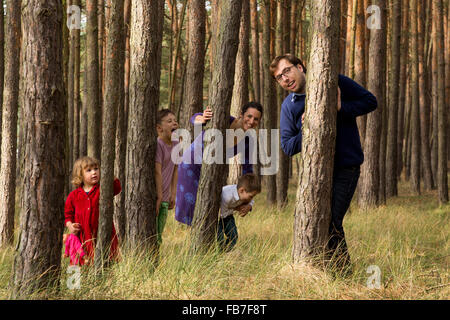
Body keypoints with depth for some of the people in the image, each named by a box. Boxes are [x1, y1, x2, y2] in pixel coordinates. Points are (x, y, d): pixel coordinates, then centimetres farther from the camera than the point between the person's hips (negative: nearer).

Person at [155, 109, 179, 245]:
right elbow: (157, 172, -18)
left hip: (163, 197, 7)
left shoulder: (176, 144, 7)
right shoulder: (157, 144, -16)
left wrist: (173, 194, 10)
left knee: (158, 237, 10)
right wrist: (159, 197, -18)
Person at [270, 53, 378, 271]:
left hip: (346, 167, -5)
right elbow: (288, 147, 5)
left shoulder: (334, 82, -4)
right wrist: (305, 131, -15)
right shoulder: (289, 106, 6)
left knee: (331, 223, -14)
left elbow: (370, 101, -1)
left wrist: (341, 107, -17)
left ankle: (344, 269, -1)